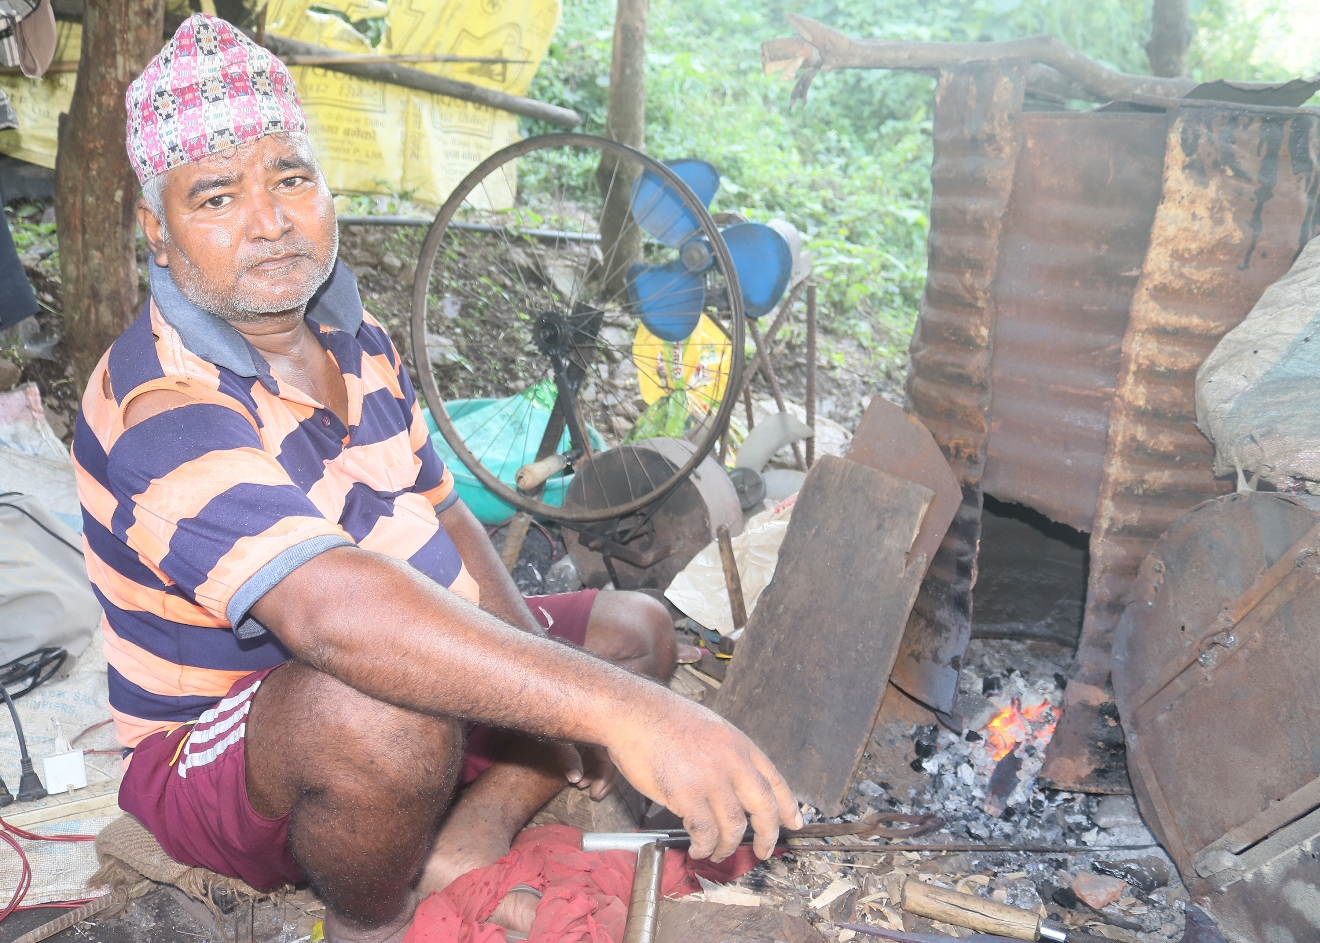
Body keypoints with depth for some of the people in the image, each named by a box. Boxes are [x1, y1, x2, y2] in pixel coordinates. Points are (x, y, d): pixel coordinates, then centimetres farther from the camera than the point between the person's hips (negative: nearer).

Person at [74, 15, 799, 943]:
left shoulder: (357, 341, 2)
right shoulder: (164, 414, -28)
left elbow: (441, 515, 6)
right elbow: (327, 607, -44)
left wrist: (540, 682, -10)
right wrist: (610, 709, -52)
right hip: (217, 756, -7)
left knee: (633, 630, 9)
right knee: (380, 707, -40)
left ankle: (469, 839, -5)